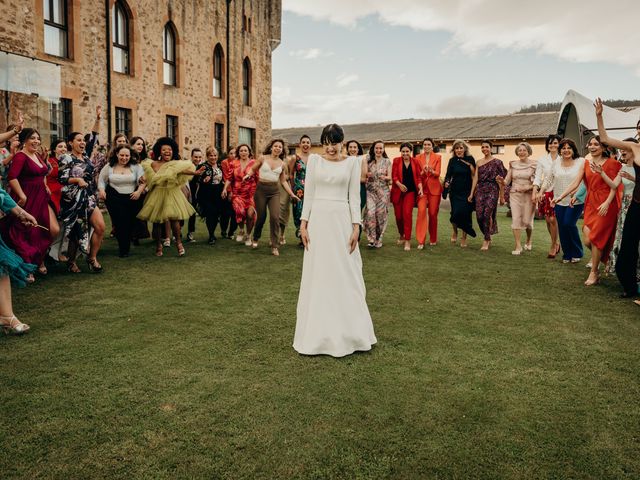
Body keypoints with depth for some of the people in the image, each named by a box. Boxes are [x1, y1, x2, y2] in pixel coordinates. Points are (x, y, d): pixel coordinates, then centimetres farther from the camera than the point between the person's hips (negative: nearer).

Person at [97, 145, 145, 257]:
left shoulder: (135, 166, 3)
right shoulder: (109, 166, 7)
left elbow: (142, 181, -1)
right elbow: (101, 180, 15)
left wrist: (139, 191, -16)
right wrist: (101, 190, -1)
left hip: (132, 198, 0)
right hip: (114, 199, 0)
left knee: (130, 223, 2)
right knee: (119, 222, -10)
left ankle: (124, 248, 22)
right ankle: (123, 248, 5)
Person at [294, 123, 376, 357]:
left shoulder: (352, 162, 4)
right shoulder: (314, 160, 6)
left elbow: (354, 196, 2)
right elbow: (308, 194, 5)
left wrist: (356, 227, -6)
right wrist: (303, 223, -2)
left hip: (342, 220, -1)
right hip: (318, 219, 1)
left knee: (345, 275, 4)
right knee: (317, 274, 5)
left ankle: (347, 331, 17)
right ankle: (317, 332, 17)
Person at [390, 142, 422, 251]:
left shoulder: (415, 162, 5)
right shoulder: (396, 161, 2)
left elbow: (418, 177, 6)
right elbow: (394, 176, -3)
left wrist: (420, 188, -9)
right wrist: (399, 184, -21)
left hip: (411, 191, -1)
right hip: (398, 192, 1)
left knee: (407, 213, -14)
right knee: (398, 215, 6)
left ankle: (408, 240, -9)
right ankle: (402, 235, 31)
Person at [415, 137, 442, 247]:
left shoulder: (438, 157, 4)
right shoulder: (418, 158, 7)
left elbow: (437, 173, -4)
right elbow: (417, 174, 4)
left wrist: (431, 171, -26)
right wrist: (423, 172, -18)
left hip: (434, 188, 0)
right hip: (422, 187, 0)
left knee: (433, 213, 3)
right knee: (421, 211, -15)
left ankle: (433, 239, 20)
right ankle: (421, 241, -14)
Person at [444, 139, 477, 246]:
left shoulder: (470, 159, 0)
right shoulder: (452, 161, 3)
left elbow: (474, 175, 2)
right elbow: (448, 174, 0)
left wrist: (471, 166, -15)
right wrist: (446, 182, -19)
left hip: (467, 191, -1)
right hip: (455, 191, 1)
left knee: (465, 213, -4)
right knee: (456, 213, -5)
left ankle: (464, 238, 11)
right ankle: (455, 232, 25)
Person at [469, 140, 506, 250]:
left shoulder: (497, 162, 0)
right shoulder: (478, 162, 12)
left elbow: (501, 179, -1)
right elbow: (475, 178, 11)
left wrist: (502, 195, -3)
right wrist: (471, 193, 7)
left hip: (492, 190, -4)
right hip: (480, 190, 4)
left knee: (487, 214, -14)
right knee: (479, 216, -2)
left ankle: (486, 241, -4)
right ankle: (488, 238, 19)